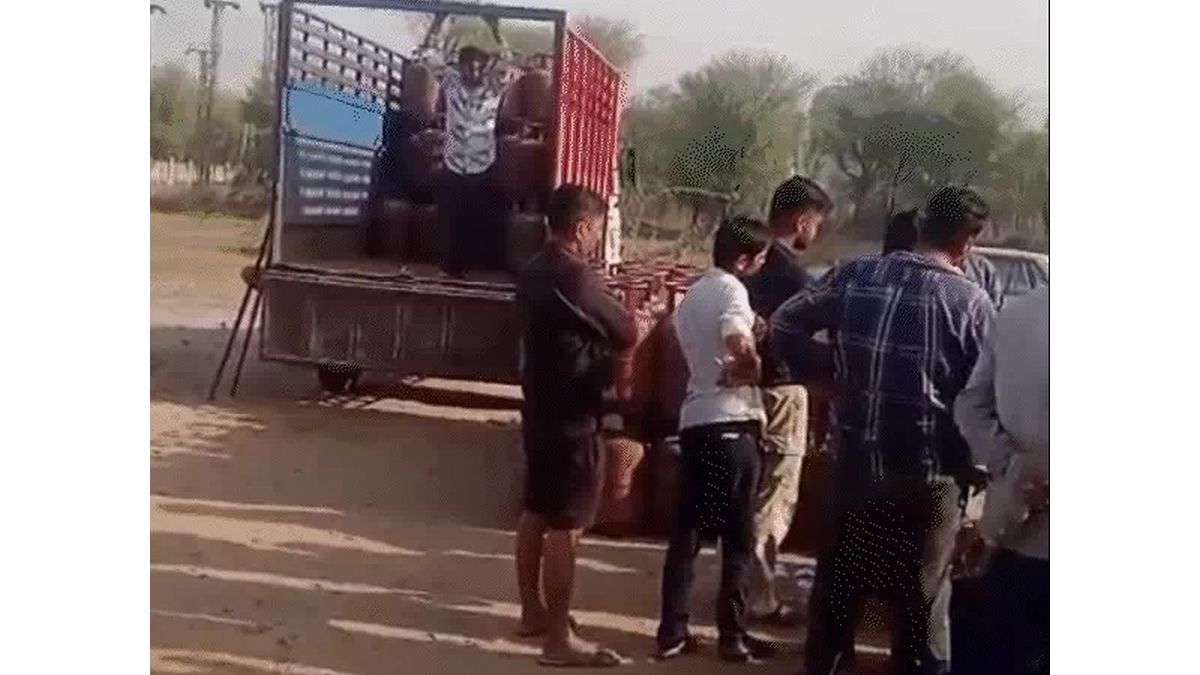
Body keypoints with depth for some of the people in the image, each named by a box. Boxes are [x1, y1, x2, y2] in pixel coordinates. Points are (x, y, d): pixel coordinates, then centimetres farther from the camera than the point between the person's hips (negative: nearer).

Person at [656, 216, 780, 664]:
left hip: (694, 419, 7)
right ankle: (732, 635, 8)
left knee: (688, 530, 10)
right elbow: (739, 345, -28)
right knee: (738, 536, 3)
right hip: (730, 422, -7)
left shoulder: (692, 294, 17)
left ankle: (672, 631, 11)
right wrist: (754, 370, -10)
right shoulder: (731, 289, -10)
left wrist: (735, 371, 4)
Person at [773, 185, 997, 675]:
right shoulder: (971, 300, -8)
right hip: (928, 475, -3)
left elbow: (784, 326, 3)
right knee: (922, 602, 9)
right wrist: (972, 466, 9)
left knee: (836, 589, 18)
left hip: (854, 463, 4)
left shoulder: (856, 274, 0)